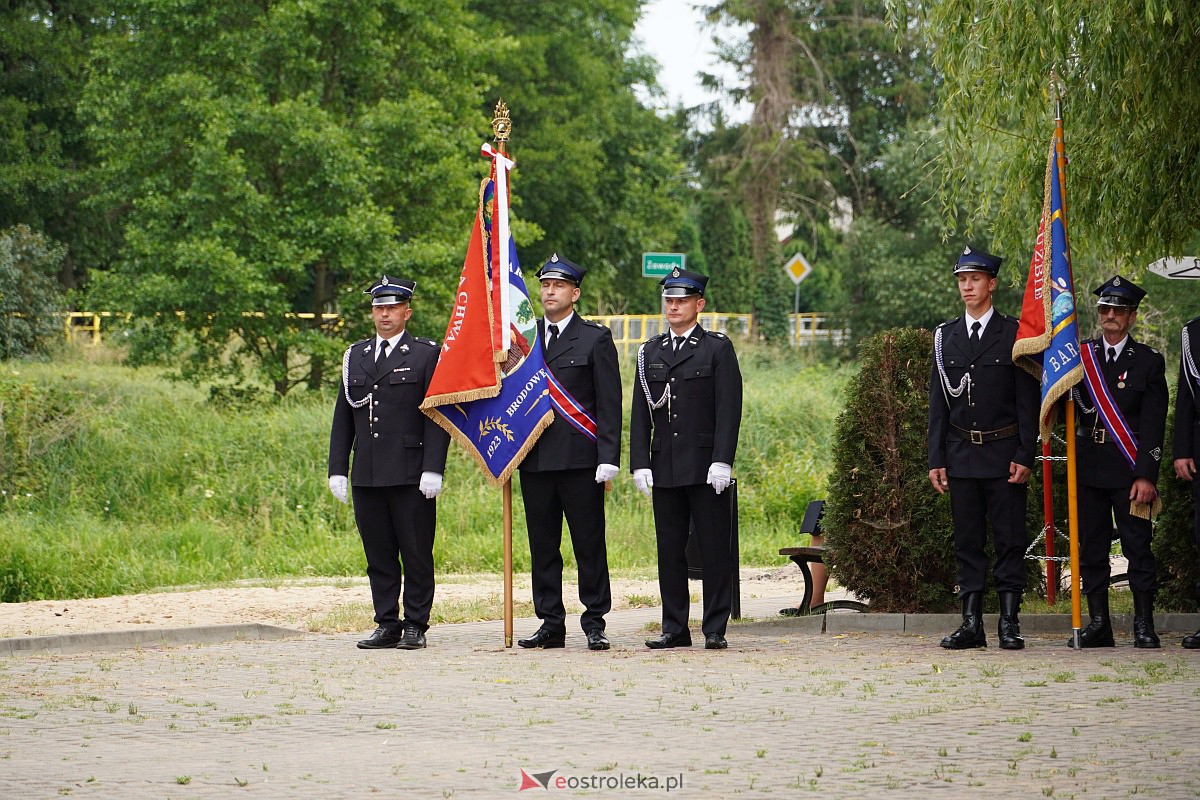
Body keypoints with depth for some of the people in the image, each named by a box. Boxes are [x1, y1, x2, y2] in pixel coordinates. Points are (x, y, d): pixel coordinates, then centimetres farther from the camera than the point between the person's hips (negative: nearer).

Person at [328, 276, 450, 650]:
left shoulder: (427, 354, 2)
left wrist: (433, 469, -12)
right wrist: (337, 469, 8)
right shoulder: (355, 356, 16)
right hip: (366, 476, 4)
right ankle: (387, 625, 12)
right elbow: (342, 418, 16)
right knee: (378, 556, 6)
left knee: (416, 554, -1)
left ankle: (415, 626, 6)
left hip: (411, 476, -4)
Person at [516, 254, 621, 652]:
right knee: (542, 545, 6)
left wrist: (608, 459, -10)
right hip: (534, 458, 4)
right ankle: (551, 624, 11)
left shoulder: (595, 339, 2)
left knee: (589, 544, -1)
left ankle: (594, 623, 4)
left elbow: (609, 405, -2)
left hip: (580, 457, -4)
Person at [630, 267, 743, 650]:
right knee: (669, 550, 6)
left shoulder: (718, 348, 1)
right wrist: (640, 463, 2)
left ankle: (715, 629, 2)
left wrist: (722, 461, -14)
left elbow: (729, 408, -5)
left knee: (714, 548, -2)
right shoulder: (649, 352, 13)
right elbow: (640, 413, 12)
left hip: (706, 469, -4)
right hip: (664, 469, 4)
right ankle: (675, 628, 11)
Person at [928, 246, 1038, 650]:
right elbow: (938, 403, 10)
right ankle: (971, 624, 7)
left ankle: (1009, 623, 2)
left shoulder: (1014, 334, 0)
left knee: (1009, 540, -2)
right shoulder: (945, 336, 10)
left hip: (1004, 453, -3)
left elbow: (1027, 400, -2)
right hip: (961, 453, 3)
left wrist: (1025, 456, -9)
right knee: (967, 542, 4)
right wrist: (936, 459, 4)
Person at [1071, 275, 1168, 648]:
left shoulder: (1149, 361, 2)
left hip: (1129, 468, -3)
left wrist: (1146, 475, -12)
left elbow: (1153, 424, -4)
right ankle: (1098, 624, 10)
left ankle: (1144, 625, 2)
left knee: (1137, 545, -3)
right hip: (1089, 464, 3)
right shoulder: (1080, 356, 11)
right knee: (1091, 547, 4)